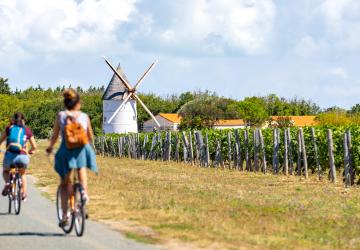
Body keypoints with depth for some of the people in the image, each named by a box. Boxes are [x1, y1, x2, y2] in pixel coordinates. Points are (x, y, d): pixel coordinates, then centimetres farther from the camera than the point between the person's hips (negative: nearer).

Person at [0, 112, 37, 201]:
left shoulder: (9, 128, 11)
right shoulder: (27, 130, 12)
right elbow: (34, 147, 11)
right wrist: (30, 151, 32)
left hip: (9, 155, -1)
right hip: (22, 156, 1)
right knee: (22, 174, 31)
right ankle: (24, 193, 23)